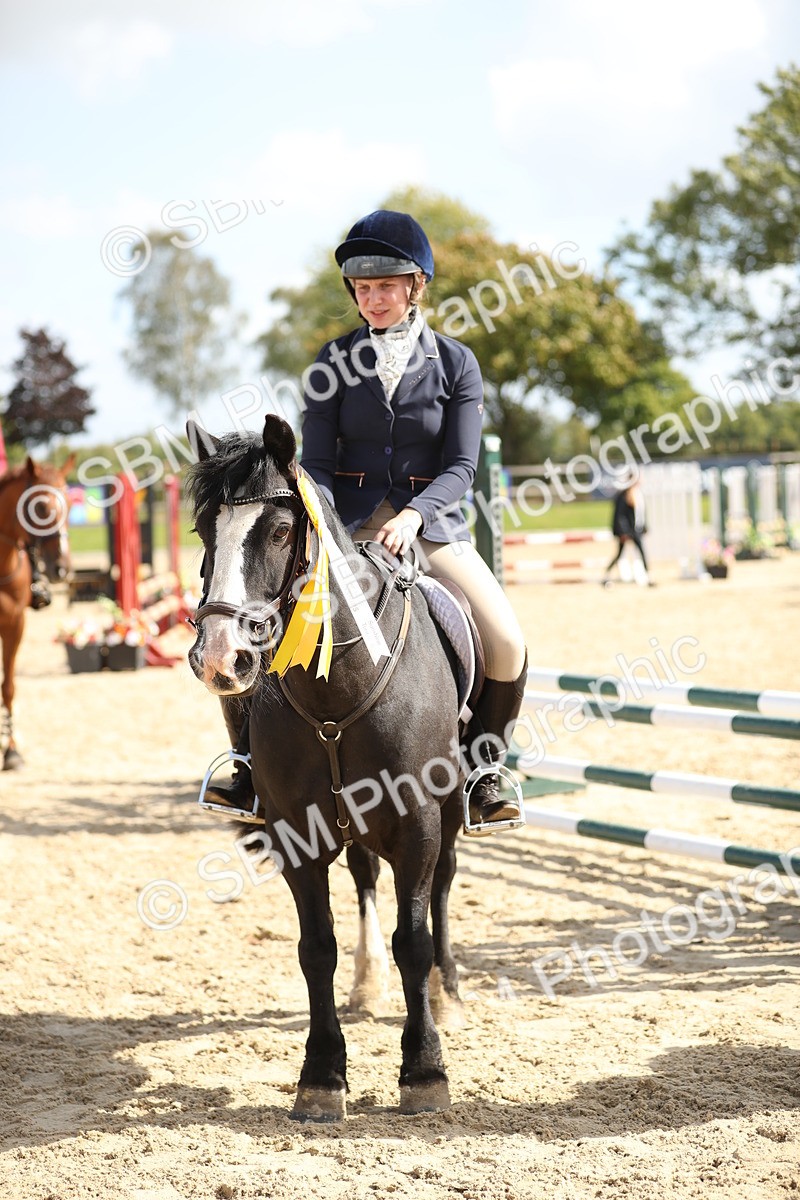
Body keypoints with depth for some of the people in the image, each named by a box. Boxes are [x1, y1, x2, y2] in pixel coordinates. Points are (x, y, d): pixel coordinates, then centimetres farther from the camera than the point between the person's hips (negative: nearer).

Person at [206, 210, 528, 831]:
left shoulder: (456, 362, 1)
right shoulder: (335, 360, 3)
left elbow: (462, 467, -5)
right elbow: (316, 459, 0)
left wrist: (413, 514, -24)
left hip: (431, 522, -1)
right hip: (347, 522, 1)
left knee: (506, 645, -22)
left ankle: (479, 769, 1)